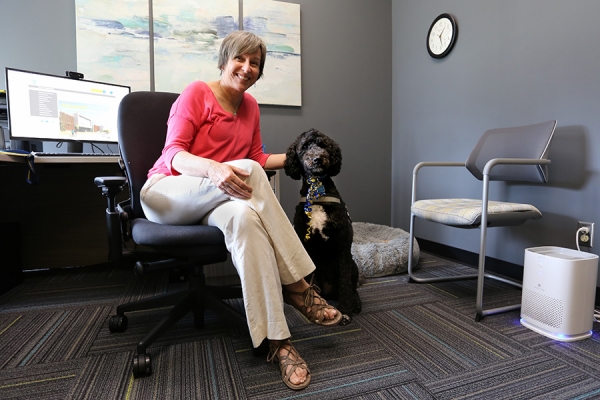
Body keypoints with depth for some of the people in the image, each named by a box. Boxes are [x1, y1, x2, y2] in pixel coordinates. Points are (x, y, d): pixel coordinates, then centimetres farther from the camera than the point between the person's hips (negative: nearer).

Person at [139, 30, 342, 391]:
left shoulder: (250, 105, 14)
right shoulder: (197, 93, -4)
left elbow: (257, 160, 17)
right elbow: (174, 155, -14)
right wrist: (213, 168, -34)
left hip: (214, 202, 4)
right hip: (167, 194, -4)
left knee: (245, 218, -35)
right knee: (246, 172, -34)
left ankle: (276, 339, -33)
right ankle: (297, 285, -29)